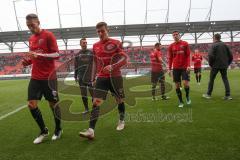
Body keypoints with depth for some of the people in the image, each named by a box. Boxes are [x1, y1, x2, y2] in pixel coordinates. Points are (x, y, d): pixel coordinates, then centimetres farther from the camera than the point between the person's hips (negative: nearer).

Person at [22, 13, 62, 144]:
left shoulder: (48, 35, -6)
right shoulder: (31, 39, 15)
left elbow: (57, 55, -13)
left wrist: (38, 54, -22)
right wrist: (28, 61, 3)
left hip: (49, 77, -6)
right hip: (35, 78, 7)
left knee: (53, 104, 4)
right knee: (31, 104, 2)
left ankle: (58, 130, 27)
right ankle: (44, 131, 21)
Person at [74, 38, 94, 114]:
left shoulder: (91, 53, 2)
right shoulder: (78, 54, 9)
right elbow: (76, 66, 12)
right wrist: (75, 76, 9)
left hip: (90, 77, -2)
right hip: (81, 78, 3)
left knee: (93, 93, 1)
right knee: (83, 94, 8)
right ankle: (86, 109, 21)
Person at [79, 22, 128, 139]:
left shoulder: (116, 43, -3)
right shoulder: (95, 46, 10)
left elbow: (124, 58, -10)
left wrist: (112, 66, -26)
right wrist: (94, 76, 18)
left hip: (115, 77, -2)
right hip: (101, 78, 3)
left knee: (119, 100, 10)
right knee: (96, 102, -10)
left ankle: (121, 121, 35)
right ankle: (91, 131, -10)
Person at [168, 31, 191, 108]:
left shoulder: (185, 44, 2)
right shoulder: (171, 46, 6)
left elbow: (188, 55, 0)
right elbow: (170, 58, 9)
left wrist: (188, 65, -11)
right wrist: (169, 69, 3)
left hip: (184, 67, -2)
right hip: (175, 68, 2)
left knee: (185, 83, -11)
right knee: (177, 85, 3)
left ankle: (187, 96, 20)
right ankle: (181, 101, 17)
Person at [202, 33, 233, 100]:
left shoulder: (214, 45, -5)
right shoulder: (225, 45, 9)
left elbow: (211, 56, -16)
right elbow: (230, 56, 8)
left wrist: (210, 64, -3)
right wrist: (227, 63, 15)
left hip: (215, 65, -4)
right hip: (224, 66, 4)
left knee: (211, 79, 6)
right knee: (225, 79, 10)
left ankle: (208, 94, 12)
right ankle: (228, 95, 6)